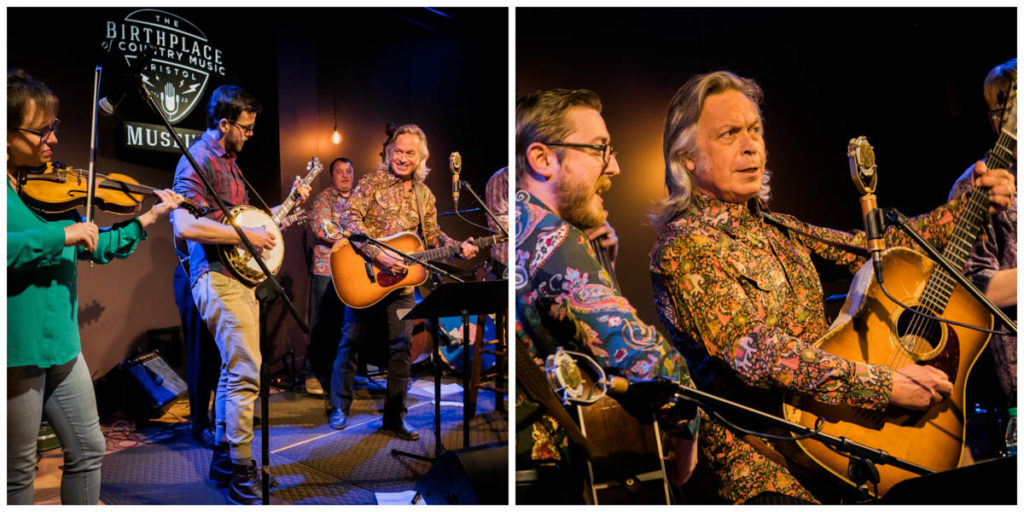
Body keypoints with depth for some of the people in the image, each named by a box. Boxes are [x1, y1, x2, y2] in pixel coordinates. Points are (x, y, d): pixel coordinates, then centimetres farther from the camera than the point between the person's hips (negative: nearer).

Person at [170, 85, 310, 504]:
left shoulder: (228, 161, 18)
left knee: (235, 370, 15)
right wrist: (246, 235, -20)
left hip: (240, 276, 10)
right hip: (218, 277, -10)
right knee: (246, 372, -11)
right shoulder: (199, 159, -12)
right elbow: (186, 225, -25)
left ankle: (224, 458, 26)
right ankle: (240, 470, -1)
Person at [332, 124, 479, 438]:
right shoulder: (372, 182, -5)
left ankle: (394, 416, 14)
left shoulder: (425, 196, 9)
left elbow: (432, 236, 15)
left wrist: (458, 246, -4)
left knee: (402, 347, 3)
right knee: (351, 341, 6)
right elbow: (350, 218, -18)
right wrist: (378, 254, -28)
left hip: (402, 282, 4)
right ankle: (339, 408, 22)